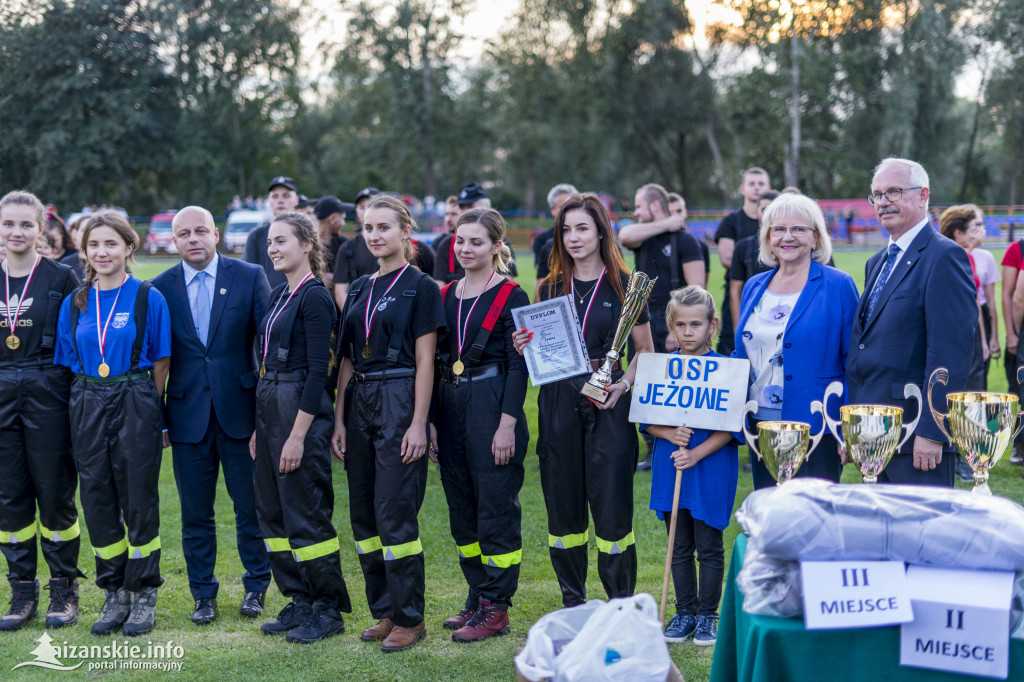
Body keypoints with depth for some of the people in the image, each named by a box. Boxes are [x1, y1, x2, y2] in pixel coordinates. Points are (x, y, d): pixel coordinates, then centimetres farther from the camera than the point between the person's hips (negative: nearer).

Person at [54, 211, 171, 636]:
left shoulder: (148, 297, -3)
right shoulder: (75, 303, 8)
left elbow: (160, 361, 0)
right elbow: (69, 361, 13)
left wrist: (140, 403, -1)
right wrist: (87, 404, 5)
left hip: (135, 406, -4)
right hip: (88, 407, 4)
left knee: (139, 499, 0)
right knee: (97, 501, 7)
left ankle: (143, 594, 12)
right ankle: (115, 594, 19)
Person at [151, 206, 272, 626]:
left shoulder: (250, 277, -1)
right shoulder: (160, 288, 3)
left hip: (240, 410, -1)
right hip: (188, 414, 1)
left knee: (251, 506, 8)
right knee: (195, 513, 8)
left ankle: (256, 587, 25)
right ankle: (203, 595, 22)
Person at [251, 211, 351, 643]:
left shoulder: (315, 297, -13)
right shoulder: (279, 296, 14)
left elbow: (318, 371, -17)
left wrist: (297, 435, -20)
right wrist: (259, 427, 15)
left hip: (302, 411, -10)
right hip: (270, 408, 10)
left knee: (307, 514, -3)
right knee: (272, 511, 12)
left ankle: (329, 609, 9)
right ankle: (301, 602, 22)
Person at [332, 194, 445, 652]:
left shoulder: (420, 287, -4)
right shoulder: (359, 289, 14)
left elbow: (425, 362, -9)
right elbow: (347, 360, 14)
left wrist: (418, 424, -15)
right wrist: (339, 419, 8)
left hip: (400, 401, -7)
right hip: (360, 402, 7)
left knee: (395, 514, -7)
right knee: (363, 514, 8)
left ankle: (410, 617, 4)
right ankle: (384, 610, 20)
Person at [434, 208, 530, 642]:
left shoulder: (511, 297, -6)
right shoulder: (445, 296, 11)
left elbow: (518, 366, -10)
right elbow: (434, 362, 14)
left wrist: (507, 424, -16)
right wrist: (430, 420, 9)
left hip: (492, 406, -7)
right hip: (451, 407, 7)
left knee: (496, 508, -1)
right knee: (462, 510, 12)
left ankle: (496, 608, 7)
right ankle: (478, 597, 24)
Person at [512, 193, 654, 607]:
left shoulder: (624, 286, 1)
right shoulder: (550, 288, 10)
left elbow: (645, 351, 5)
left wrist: (623, 385, -11)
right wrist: (523, 348, -6)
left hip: (607, 404, -3)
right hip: (558, 402, 3)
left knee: (611, 504, -4)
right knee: (562, 505, 7)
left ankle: (622, 605, 8)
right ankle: (573, 606, 19)